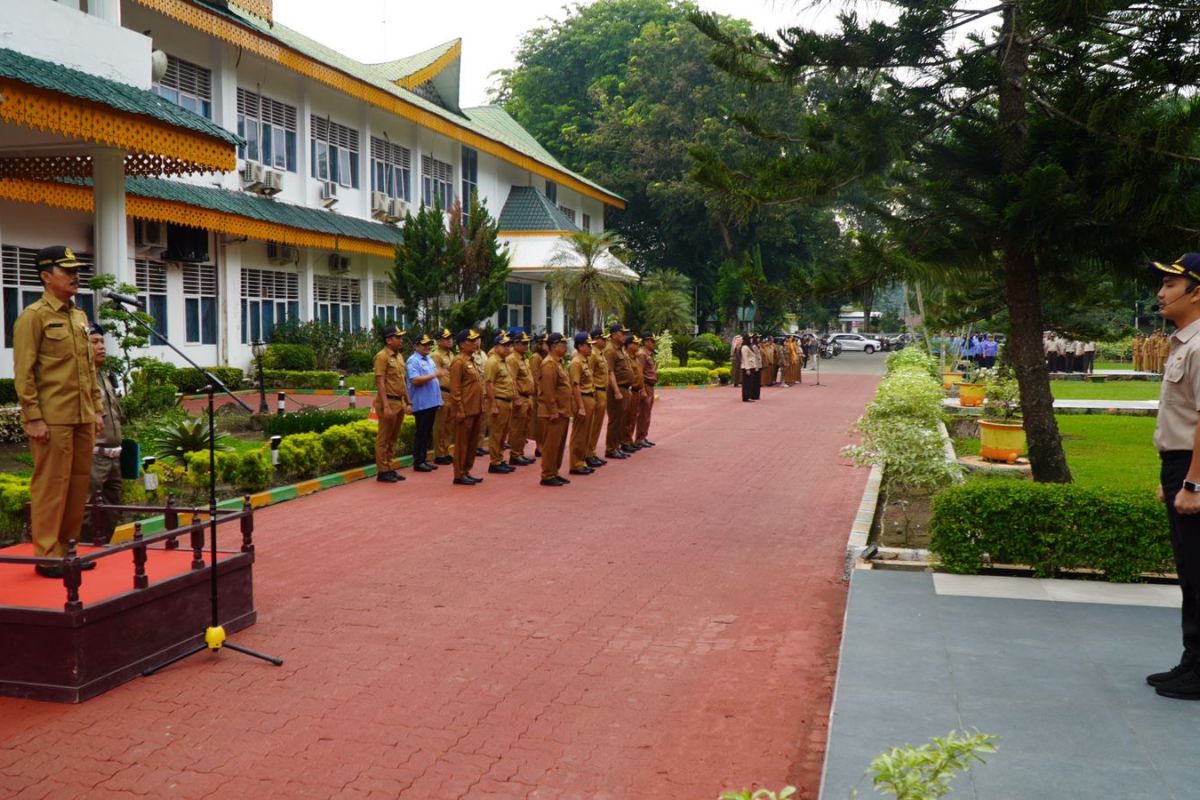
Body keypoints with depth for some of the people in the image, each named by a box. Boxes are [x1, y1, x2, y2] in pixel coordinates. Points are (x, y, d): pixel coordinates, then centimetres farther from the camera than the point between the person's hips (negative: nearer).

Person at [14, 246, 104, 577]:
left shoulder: (80, 316, 16)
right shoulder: (33, 317, -6)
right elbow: (24, 373, -11)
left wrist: (97, 409, 16)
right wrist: (33, 418, -15)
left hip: (83, 418, 7)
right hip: (52, 420, -7)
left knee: (79, 482, 10)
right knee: (51, 484, -3)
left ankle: (68, 547, 21)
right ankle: (47, 556, 4)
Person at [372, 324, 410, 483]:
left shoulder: (399, 356, 14)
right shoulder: (382, 357, -11)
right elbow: (380, 383, -17)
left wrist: (407, 402, 17)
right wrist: (386, 406, -22)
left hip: (400, 402, 8)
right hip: (389, 402, -8)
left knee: (393, 438, 13)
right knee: (384, 439, -2)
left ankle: (389, 469, 21)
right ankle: (382, 472, 3)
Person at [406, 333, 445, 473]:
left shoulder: (430, 360, 18)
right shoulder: (413, 361, -10)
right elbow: (415, 380, -22)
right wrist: (434, 375, -24)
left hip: (432, 402, 9)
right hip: (422, 403, -9)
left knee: (428, 432, 12)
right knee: (421, 433, -5)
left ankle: (424, 459, 19)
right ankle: (418, 462, 0)